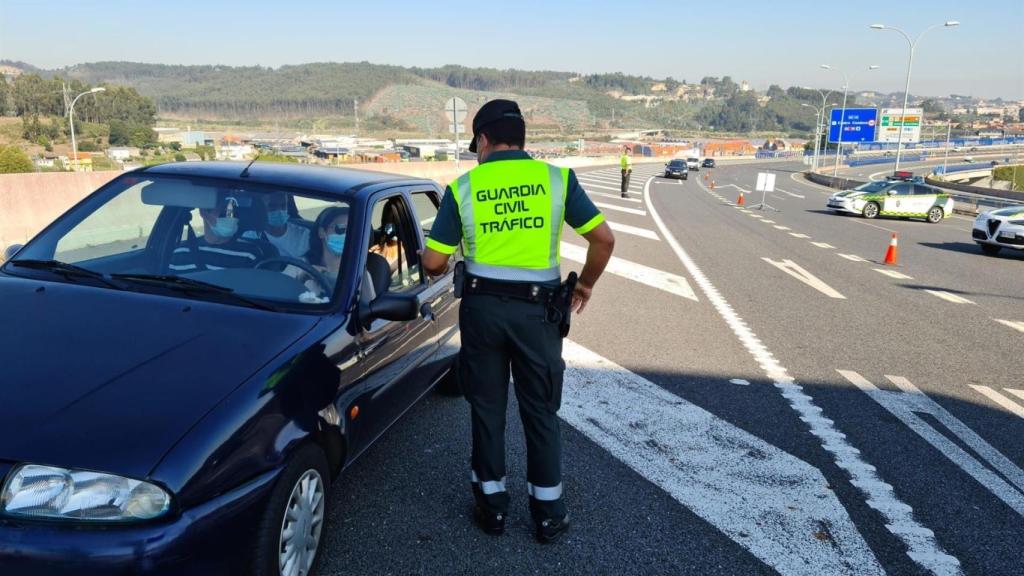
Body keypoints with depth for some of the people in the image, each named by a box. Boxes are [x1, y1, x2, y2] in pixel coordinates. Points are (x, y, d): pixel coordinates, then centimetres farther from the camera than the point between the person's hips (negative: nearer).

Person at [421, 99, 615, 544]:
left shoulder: (463, 187, -1)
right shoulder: (556, 178, -1)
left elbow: (434, 261, -2)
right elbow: (604, 239, -4)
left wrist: (438, 271, 22)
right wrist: (585, 285, 12)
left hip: (482, 307, 0)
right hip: (536, 309, 0)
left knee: (486, 408, 15)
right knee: (541, 411, 12)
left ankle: (492, 505, 26)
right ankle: (547, 512, 22)